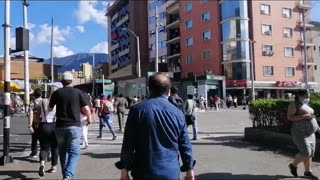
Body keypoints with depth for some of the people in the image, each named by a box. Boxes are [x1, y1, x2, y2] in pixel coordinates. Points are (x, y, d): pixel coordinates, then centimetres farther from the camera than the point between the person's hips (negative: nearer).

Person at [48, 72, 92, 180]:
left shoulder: (56, 93, 5)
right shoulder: (78, 92, -1)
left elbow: (50, 109, 17)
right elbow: (86, 108, -5)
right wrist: (89, 118, 14)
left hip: (60, 126, 3)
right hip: (74, 126, -2)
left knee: (63, 152, 16)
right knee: (74, 152, 0)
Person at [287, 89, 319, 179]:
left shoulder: (306, 106, 17)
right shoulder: (294, 105, -9)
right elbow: (289, 117, -21)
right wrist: (305, 116, -23)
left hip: (310, 133, 8)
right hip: (300, 133, -8)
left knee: (310, 153, 6)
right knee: (305, 152, -12)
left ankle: (308, 171, 15)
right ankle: (293, 165, 9)